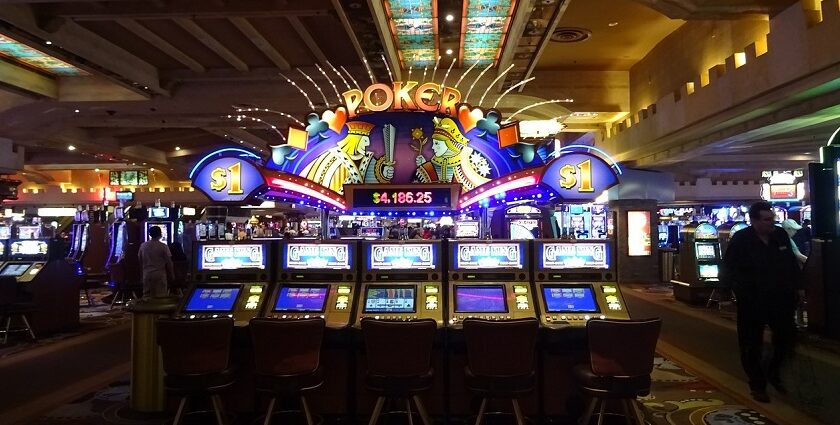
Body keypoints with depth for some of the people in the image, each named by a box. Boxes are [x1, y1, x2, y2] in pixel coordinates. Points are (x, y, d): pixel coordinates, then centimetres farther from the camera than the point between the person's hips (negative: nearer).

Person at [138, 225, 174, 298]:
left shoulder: (143, 245, 2)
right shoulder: (163, 246, -10)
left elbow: (140, 261, 11)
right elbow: (168, 262, -7)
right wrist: (172, 275, 4)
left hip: (147, 274, 4)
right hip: (160, 274, -4)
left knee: (147, 296, 10)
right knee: (161, 297, 0)